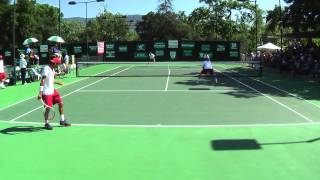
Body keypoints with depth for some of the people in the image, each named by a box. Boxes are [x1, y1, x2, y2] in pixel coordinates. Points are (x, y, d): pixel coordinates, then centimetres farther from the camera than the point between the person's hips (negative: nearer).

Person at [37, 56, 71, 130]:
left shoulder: (52, 69, 10)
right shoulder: (46, 69, -19)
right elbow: (42, 81, -25)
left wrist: (58, 82, 39)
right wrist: (40, 93, -30)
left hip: (52, 90, 9)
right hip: (46, 92, -9)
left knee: (61, 103, 9)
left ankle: (62, 120, 22)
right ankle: (46, 123, 19)